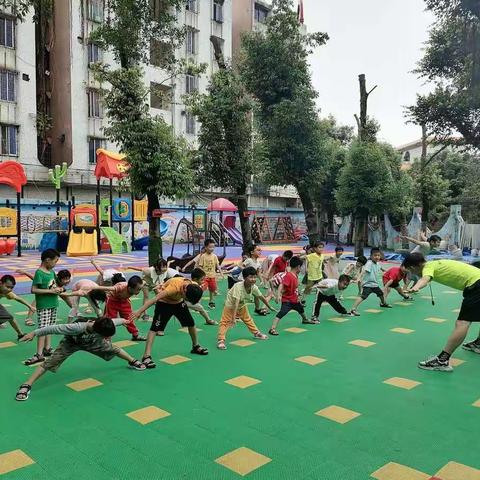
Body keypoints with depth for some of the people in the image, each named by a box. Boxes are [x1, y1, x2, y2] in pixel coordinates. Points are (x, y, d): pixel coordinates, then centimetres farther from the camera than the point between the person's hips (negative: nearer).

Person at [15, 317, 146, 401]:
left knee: (114, 350, 11)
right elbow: (54, 328, -41)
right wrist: (34, 333, -33)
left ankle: (133, 361, 38)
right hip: (71, 342, -4)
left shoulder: (105, 325, -34)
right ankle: (26, 386, -10)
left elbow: (115, 321, -9)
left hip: (91, 342, 4)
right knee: (50, 362, -18)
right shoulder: (77, 327, -49)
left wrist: (123, 320, 13)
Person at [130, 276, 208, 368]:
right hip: (164, 302, -6)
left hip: (178, 302, 6)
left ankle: (195, 346, 31)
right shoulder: (175, 286, -41)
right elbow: (155, 299, -42)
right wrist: (139, 311, -43)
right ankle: (146, 356, -14)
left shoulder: (194, 287, -24)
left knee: (191, 323, 8)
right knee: (155, 327, -14)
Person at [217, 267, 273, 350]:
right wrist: (233, 317, -47)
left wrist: (270, 307, 7)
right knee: (225, 322, -11)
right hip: (231, 305, -6)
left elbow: (262, 297, -5)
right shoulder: (238, 286, -40)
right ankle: (221, 340, -9)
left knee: (248, 319, 21)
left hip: (242, 305, 6)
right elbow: (236, 302, -44)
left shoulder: (254, 287, -21)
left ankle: (256, 333, 37)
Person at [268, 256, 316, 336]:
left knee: (301, 308, 33)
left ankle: (305, 319, 63)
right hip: (287, 300, -10)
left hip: (295, 300, 10)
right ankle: (272, 329, -27)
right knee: (281, 313, -24)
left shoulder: (296, 275, 4)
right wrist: (279, 295, -44)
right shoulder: (288, 276, -25)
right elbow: (281, 285, -33)